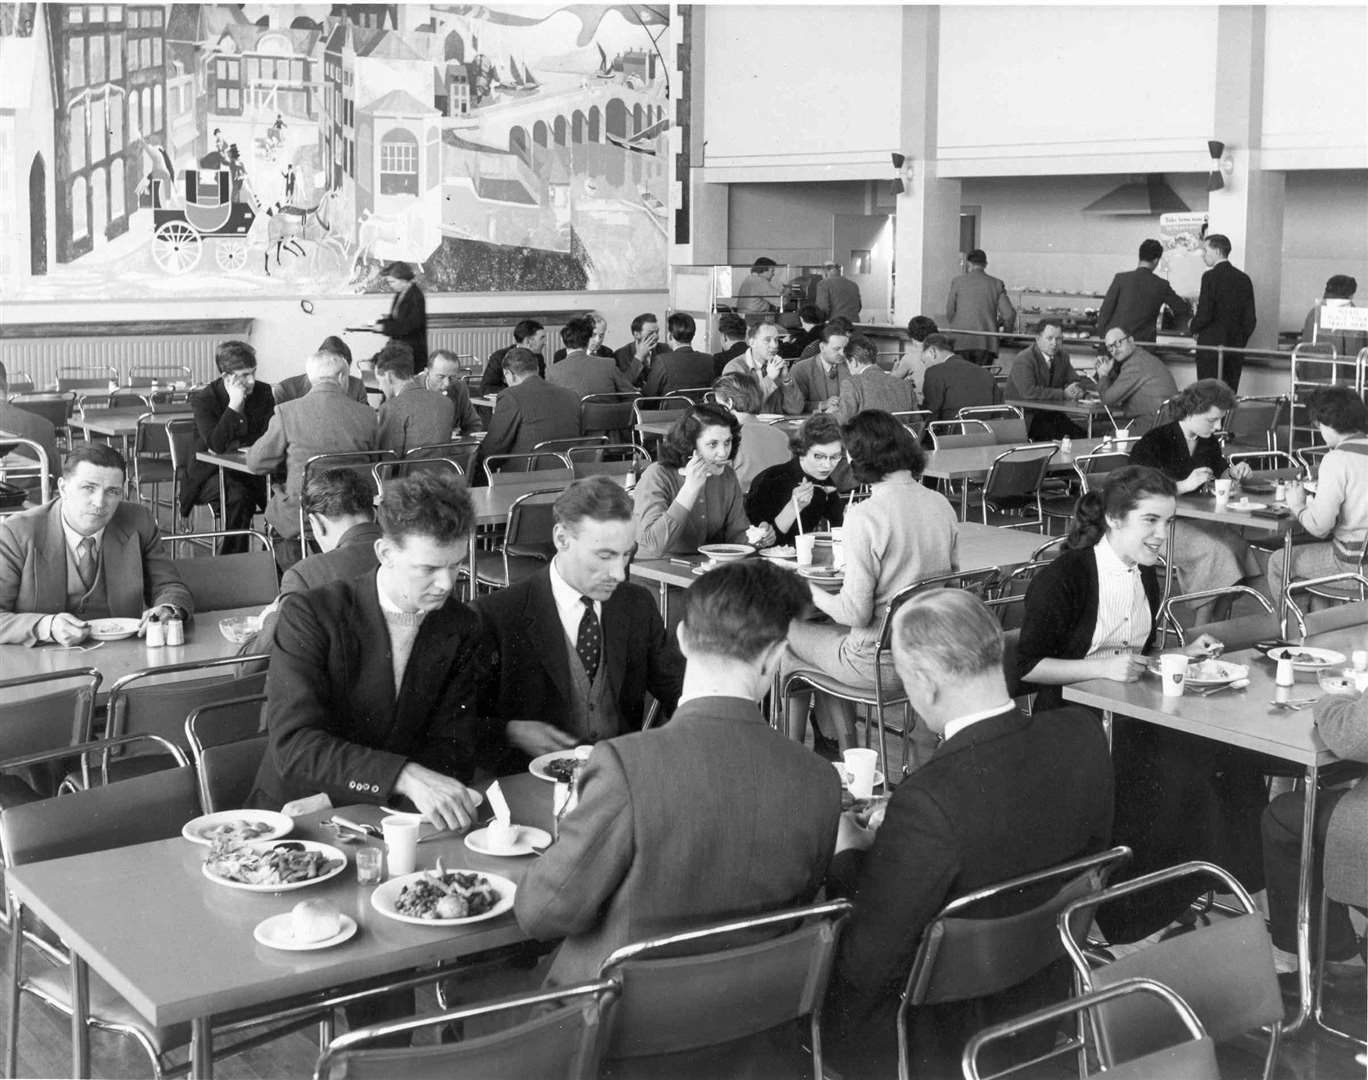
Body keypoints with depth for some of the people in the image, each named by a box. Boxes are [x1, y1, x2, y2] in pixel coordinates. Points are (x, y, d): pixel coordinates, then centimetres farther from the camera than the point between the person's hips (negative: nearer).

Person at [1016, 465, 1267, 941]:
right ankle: (1138, 917, -13)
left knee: (1231, 760, -15)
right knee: (1171, 780, -27)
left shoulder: (1146, 577, 13)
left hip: (1130, 714, 7)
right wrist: (1104, 668, -23)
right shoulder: (1062, 579, -12)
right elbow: (1027, 665, -14)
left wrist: (1183, 655, 6)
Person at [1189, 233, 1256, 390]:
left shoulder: (1211, 277, -9)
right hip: (1235, 346, 6)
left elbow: (1204, 315, -15)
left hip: (1211, 344, -6)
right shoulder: (1244, 279, 9)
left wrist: (1192, 328, 5)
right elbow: (1250, 319, 10)